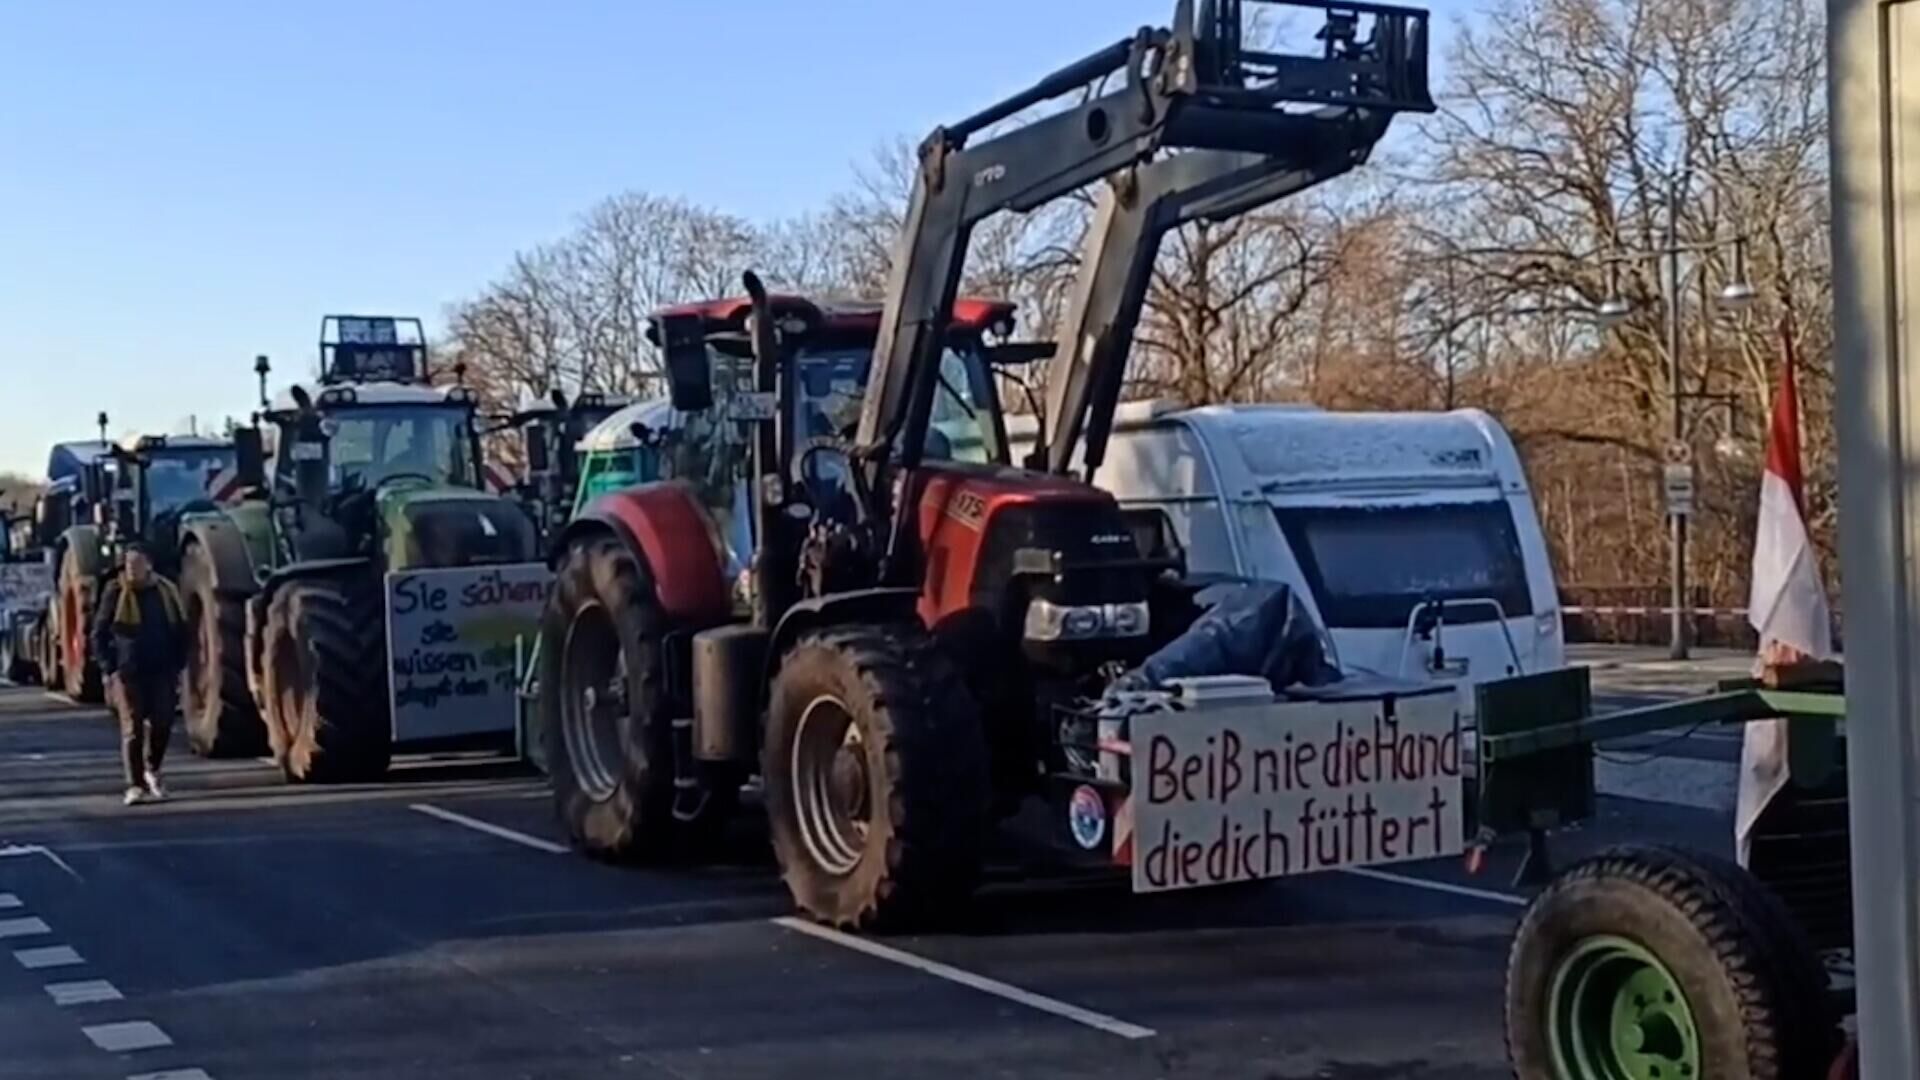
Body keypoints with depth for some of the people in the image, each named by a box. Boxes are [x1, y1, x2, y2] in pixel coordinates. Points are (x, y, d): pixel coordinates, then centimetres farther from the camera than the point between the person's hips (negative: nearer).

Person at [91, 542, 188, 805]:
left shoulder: (166, 591, 5)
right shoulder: (116, 593, -2)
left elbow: (180, 632, 11)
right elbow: (99, 634, 0)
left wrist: (177, 666, 5)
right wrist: (108, 669, -7)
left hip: (162, 671, 2)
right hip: (127, 673, -2)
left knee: (162, 725, 2)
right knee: (132, 729, -5)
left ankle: (152, 771, 27)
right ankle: (135, 784, 0)